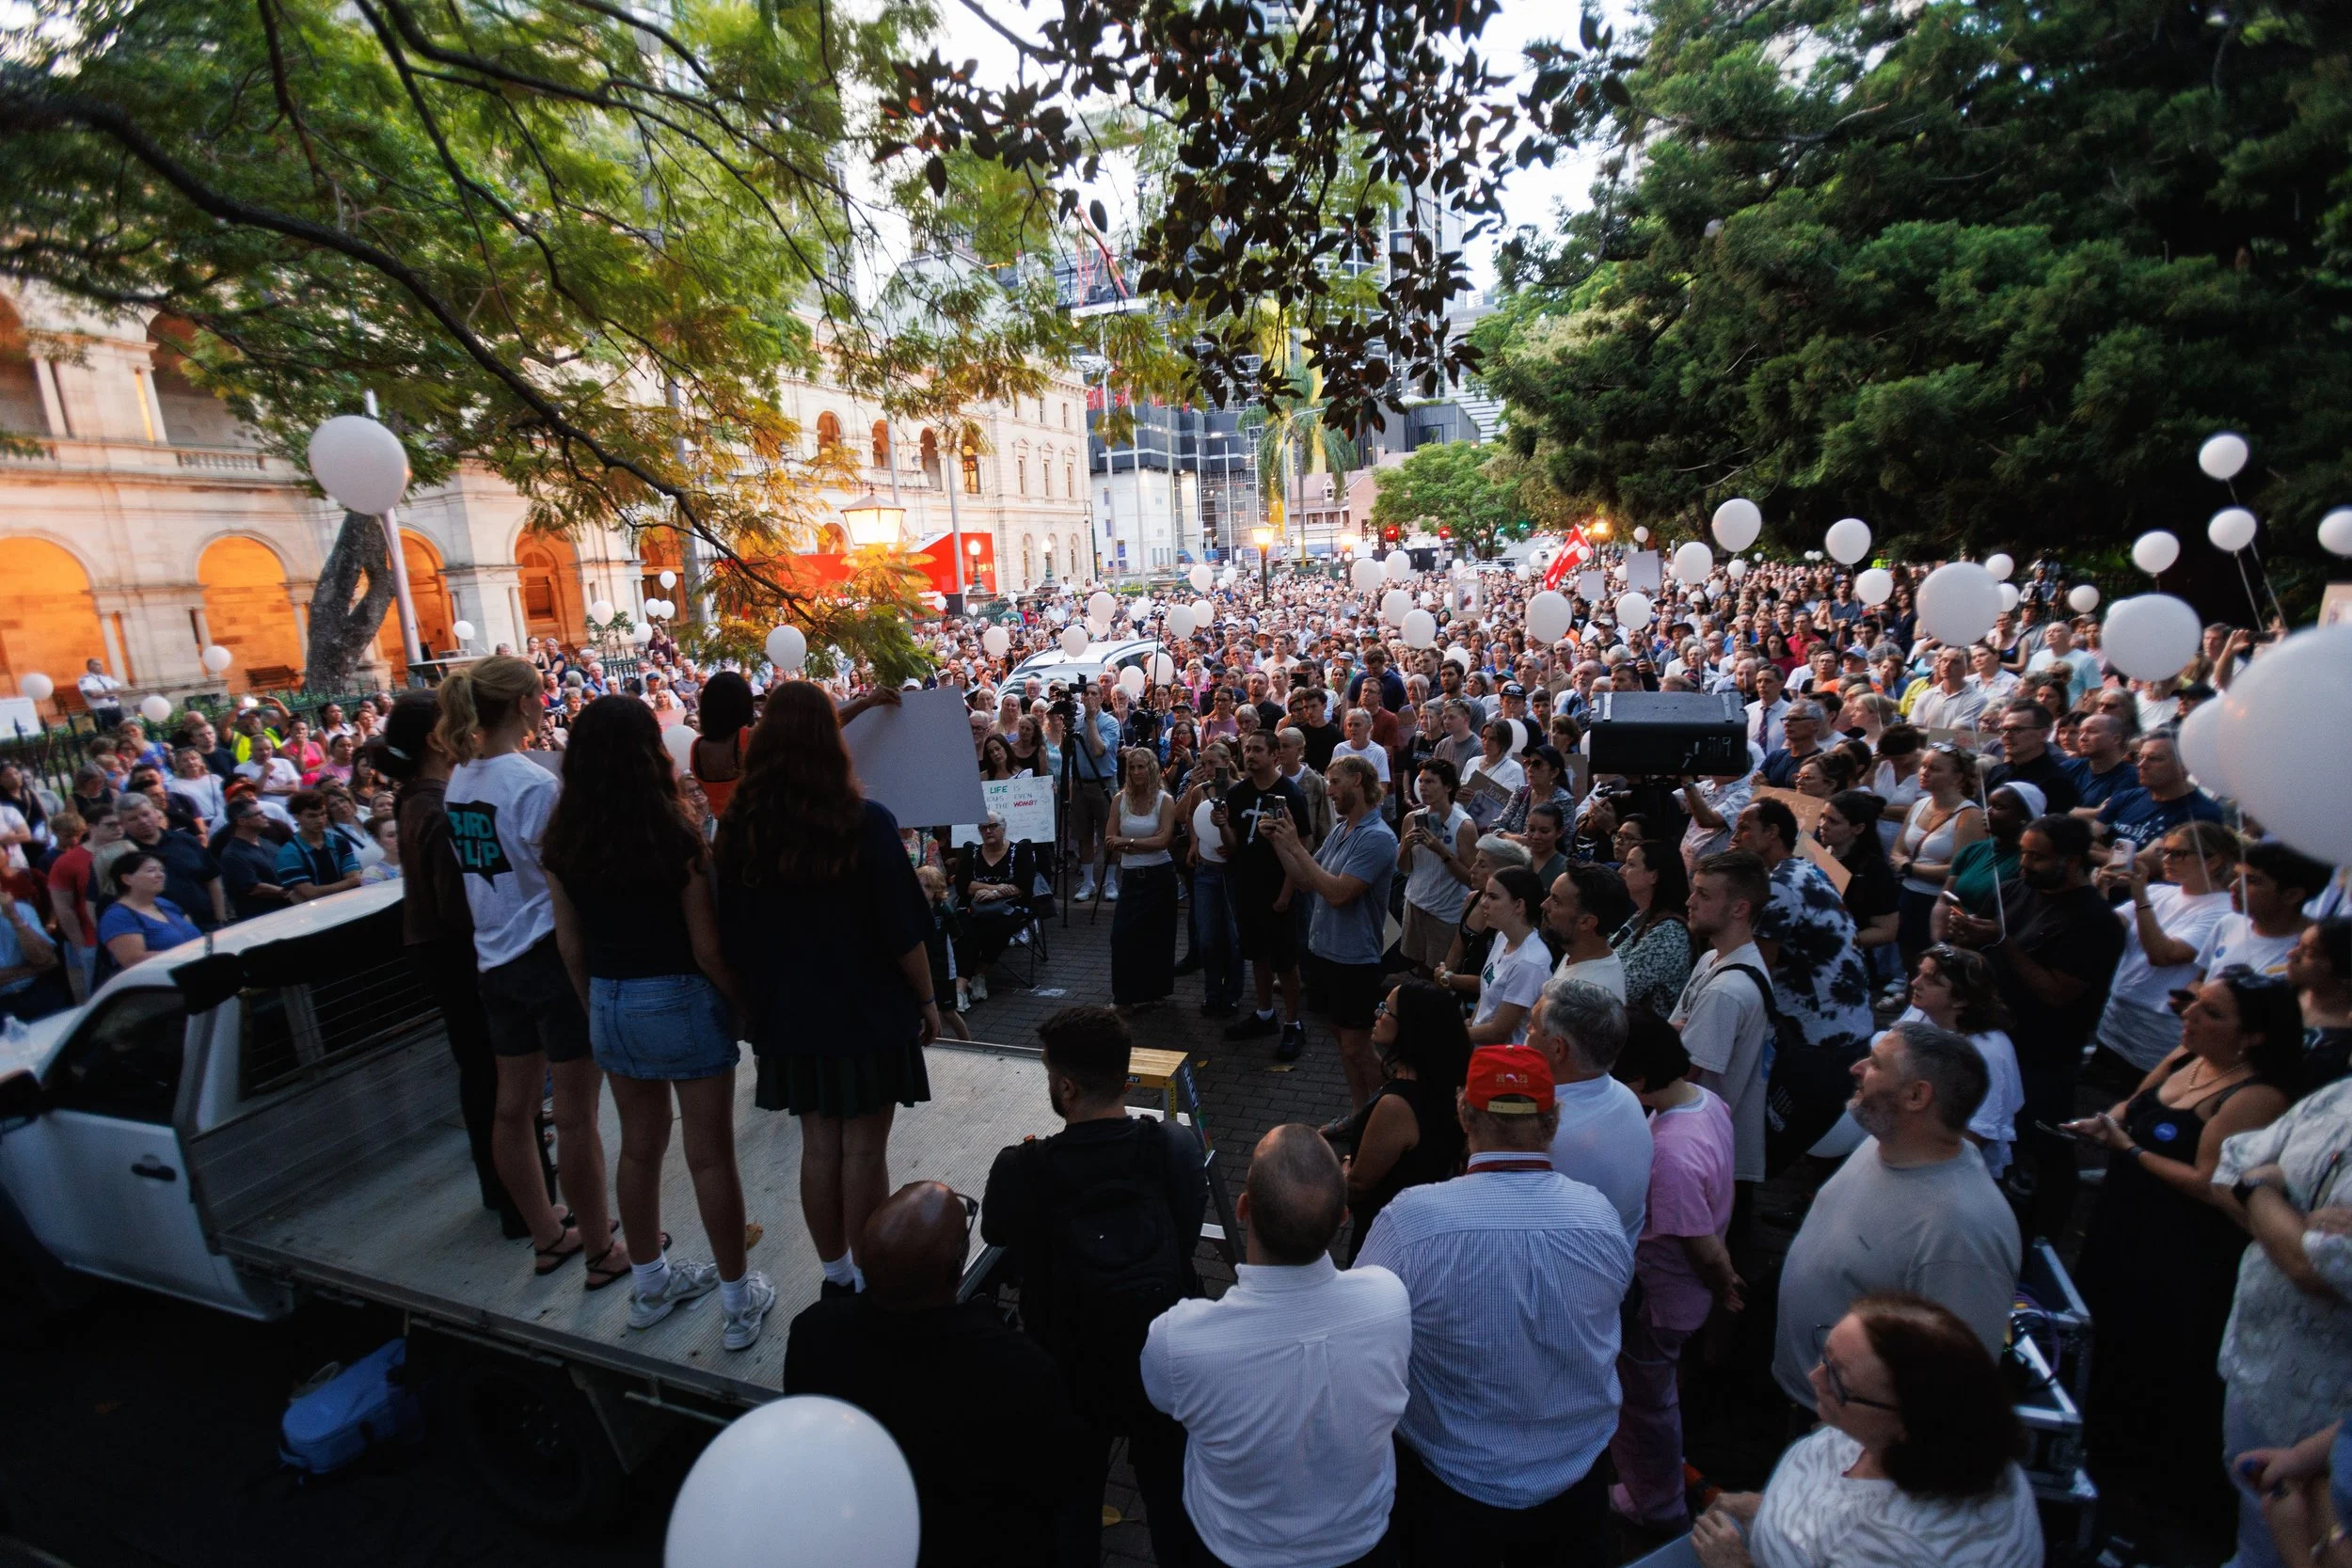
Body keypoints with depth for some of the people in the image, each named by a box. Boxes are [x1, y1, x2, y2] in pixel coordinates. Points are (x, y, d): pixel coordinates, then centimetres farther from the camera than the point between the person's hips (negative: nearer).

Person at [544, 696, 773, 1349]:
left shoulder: (562, 842, -4)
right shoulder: (673, 836, -19)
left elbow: (570, 944, 4)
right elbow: (708, 947, -16)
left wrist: (594, 1011, 17)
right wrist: (746, 1005, -2)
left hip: (610, 1005, 6)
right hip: (680, 1001, -5)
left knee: (639, 1146, 21)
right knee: (711, 1156, 7)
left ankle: (650, 1283, 38)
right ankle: (738, 1299, 20)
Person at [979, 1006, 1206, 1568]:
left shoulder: (1022, 1171, -29)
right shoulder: (1175, 1145, -24)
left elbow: (993, 1233, -7)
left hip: (1072, 1374, -1)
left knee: (1073, 1497, 27)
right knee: (1167, 1485, 29)